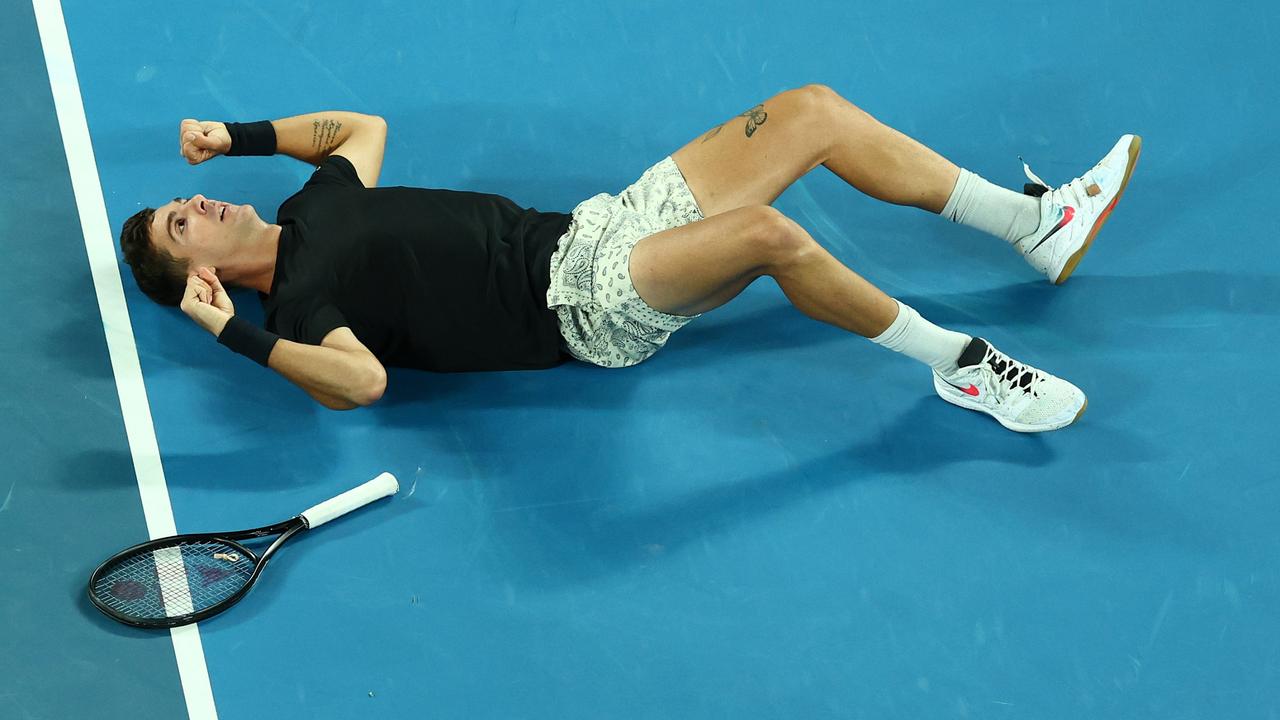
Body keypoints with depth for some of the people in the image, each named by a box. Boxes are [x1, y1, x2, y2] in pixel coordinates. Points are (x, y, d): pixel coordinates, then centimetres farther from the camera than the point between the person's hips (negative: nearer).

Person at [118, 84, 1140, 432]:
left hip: (594, 228, 9)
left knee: (814, 110, -4)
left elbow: (361, 124, 34)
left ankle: (1038, 226, 2)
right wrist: (234, 335, -31)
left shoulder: (315, 209, 17)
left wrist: (241, 136, 23)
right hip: (588, 307, -9)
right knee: (768, 232, -36)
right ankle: (960, 366, -18)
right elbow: (362, 380, -25)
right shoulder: (298, 298, -7)